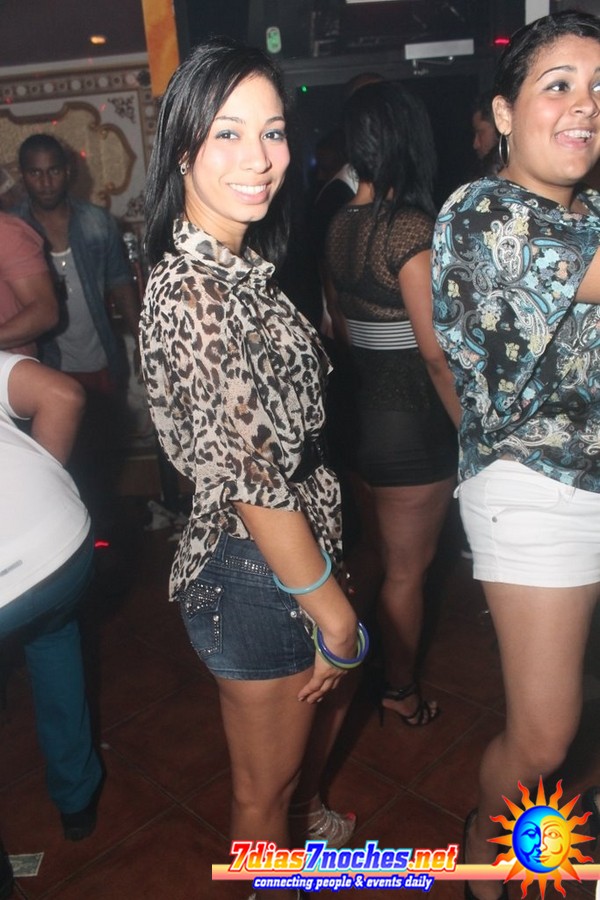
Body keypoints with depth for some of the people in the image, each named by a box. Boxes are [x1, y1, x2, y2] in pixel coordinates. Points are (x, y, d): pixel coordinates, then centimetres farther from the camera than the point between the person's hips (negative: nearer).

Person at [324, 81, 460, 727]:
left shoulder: (341, 225, 5)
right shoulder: (410, 227, -20)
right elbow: (437, 353, -21)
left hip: (361, 402, 8)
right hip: (413, 416, -8)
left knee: (390, 556, 25)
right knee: (408, 570, 10)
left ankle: (384, 670, 43)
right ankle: (402, 693, 31)